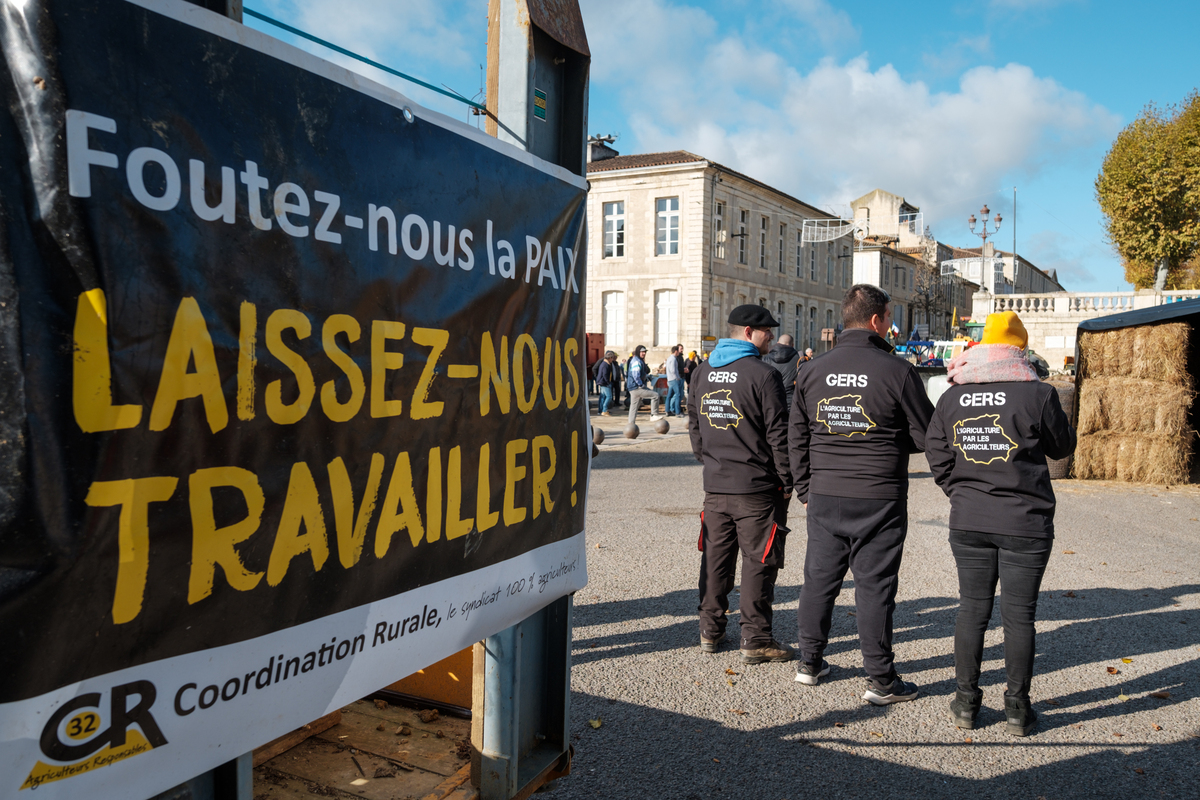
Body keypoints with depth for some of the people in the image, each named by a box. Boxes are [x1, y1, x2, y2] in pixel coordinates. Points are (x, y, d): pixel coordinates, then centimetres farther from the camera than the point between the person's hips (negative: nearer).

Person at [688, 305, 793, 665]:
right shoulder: (763, 375, -14)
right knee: (758, 562, 3)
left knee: (715, 558, 14)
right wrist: (787, 482, -4)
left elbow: (694, 424, 16)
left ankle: (710, 630, 23)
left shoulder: (702, 372, 8)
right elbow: (778, 434, -12)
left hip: (715, 486, 6)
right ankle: (755, 640, 9)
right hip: (757, 488, -6)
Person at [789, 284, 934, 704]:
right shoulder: (897, 371, -10)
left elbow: (796, 437, 9)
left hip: (824, 495, 4)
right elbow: (926, 437, -4)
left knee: (820, 578, 14)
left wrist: (805, 487, 18)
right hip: (879, 498, -4)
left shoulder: (813, 370, 3)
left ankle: (809, 662, 26)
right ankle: (881, 680, 13)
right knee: (874, 586, 3)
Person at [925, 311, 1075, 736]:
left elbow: (937, 457, 4)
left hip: (968, 522, 3)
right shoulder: (1037, 394, -11)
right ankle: (1018, 709, 17)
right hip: (1025, 524, -3)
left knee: (972, 609, 12)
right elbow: (1062, 447, 3)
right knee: (1019, 615, 7)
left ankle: (966, 701, 19)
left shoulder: (953, 397, 0)